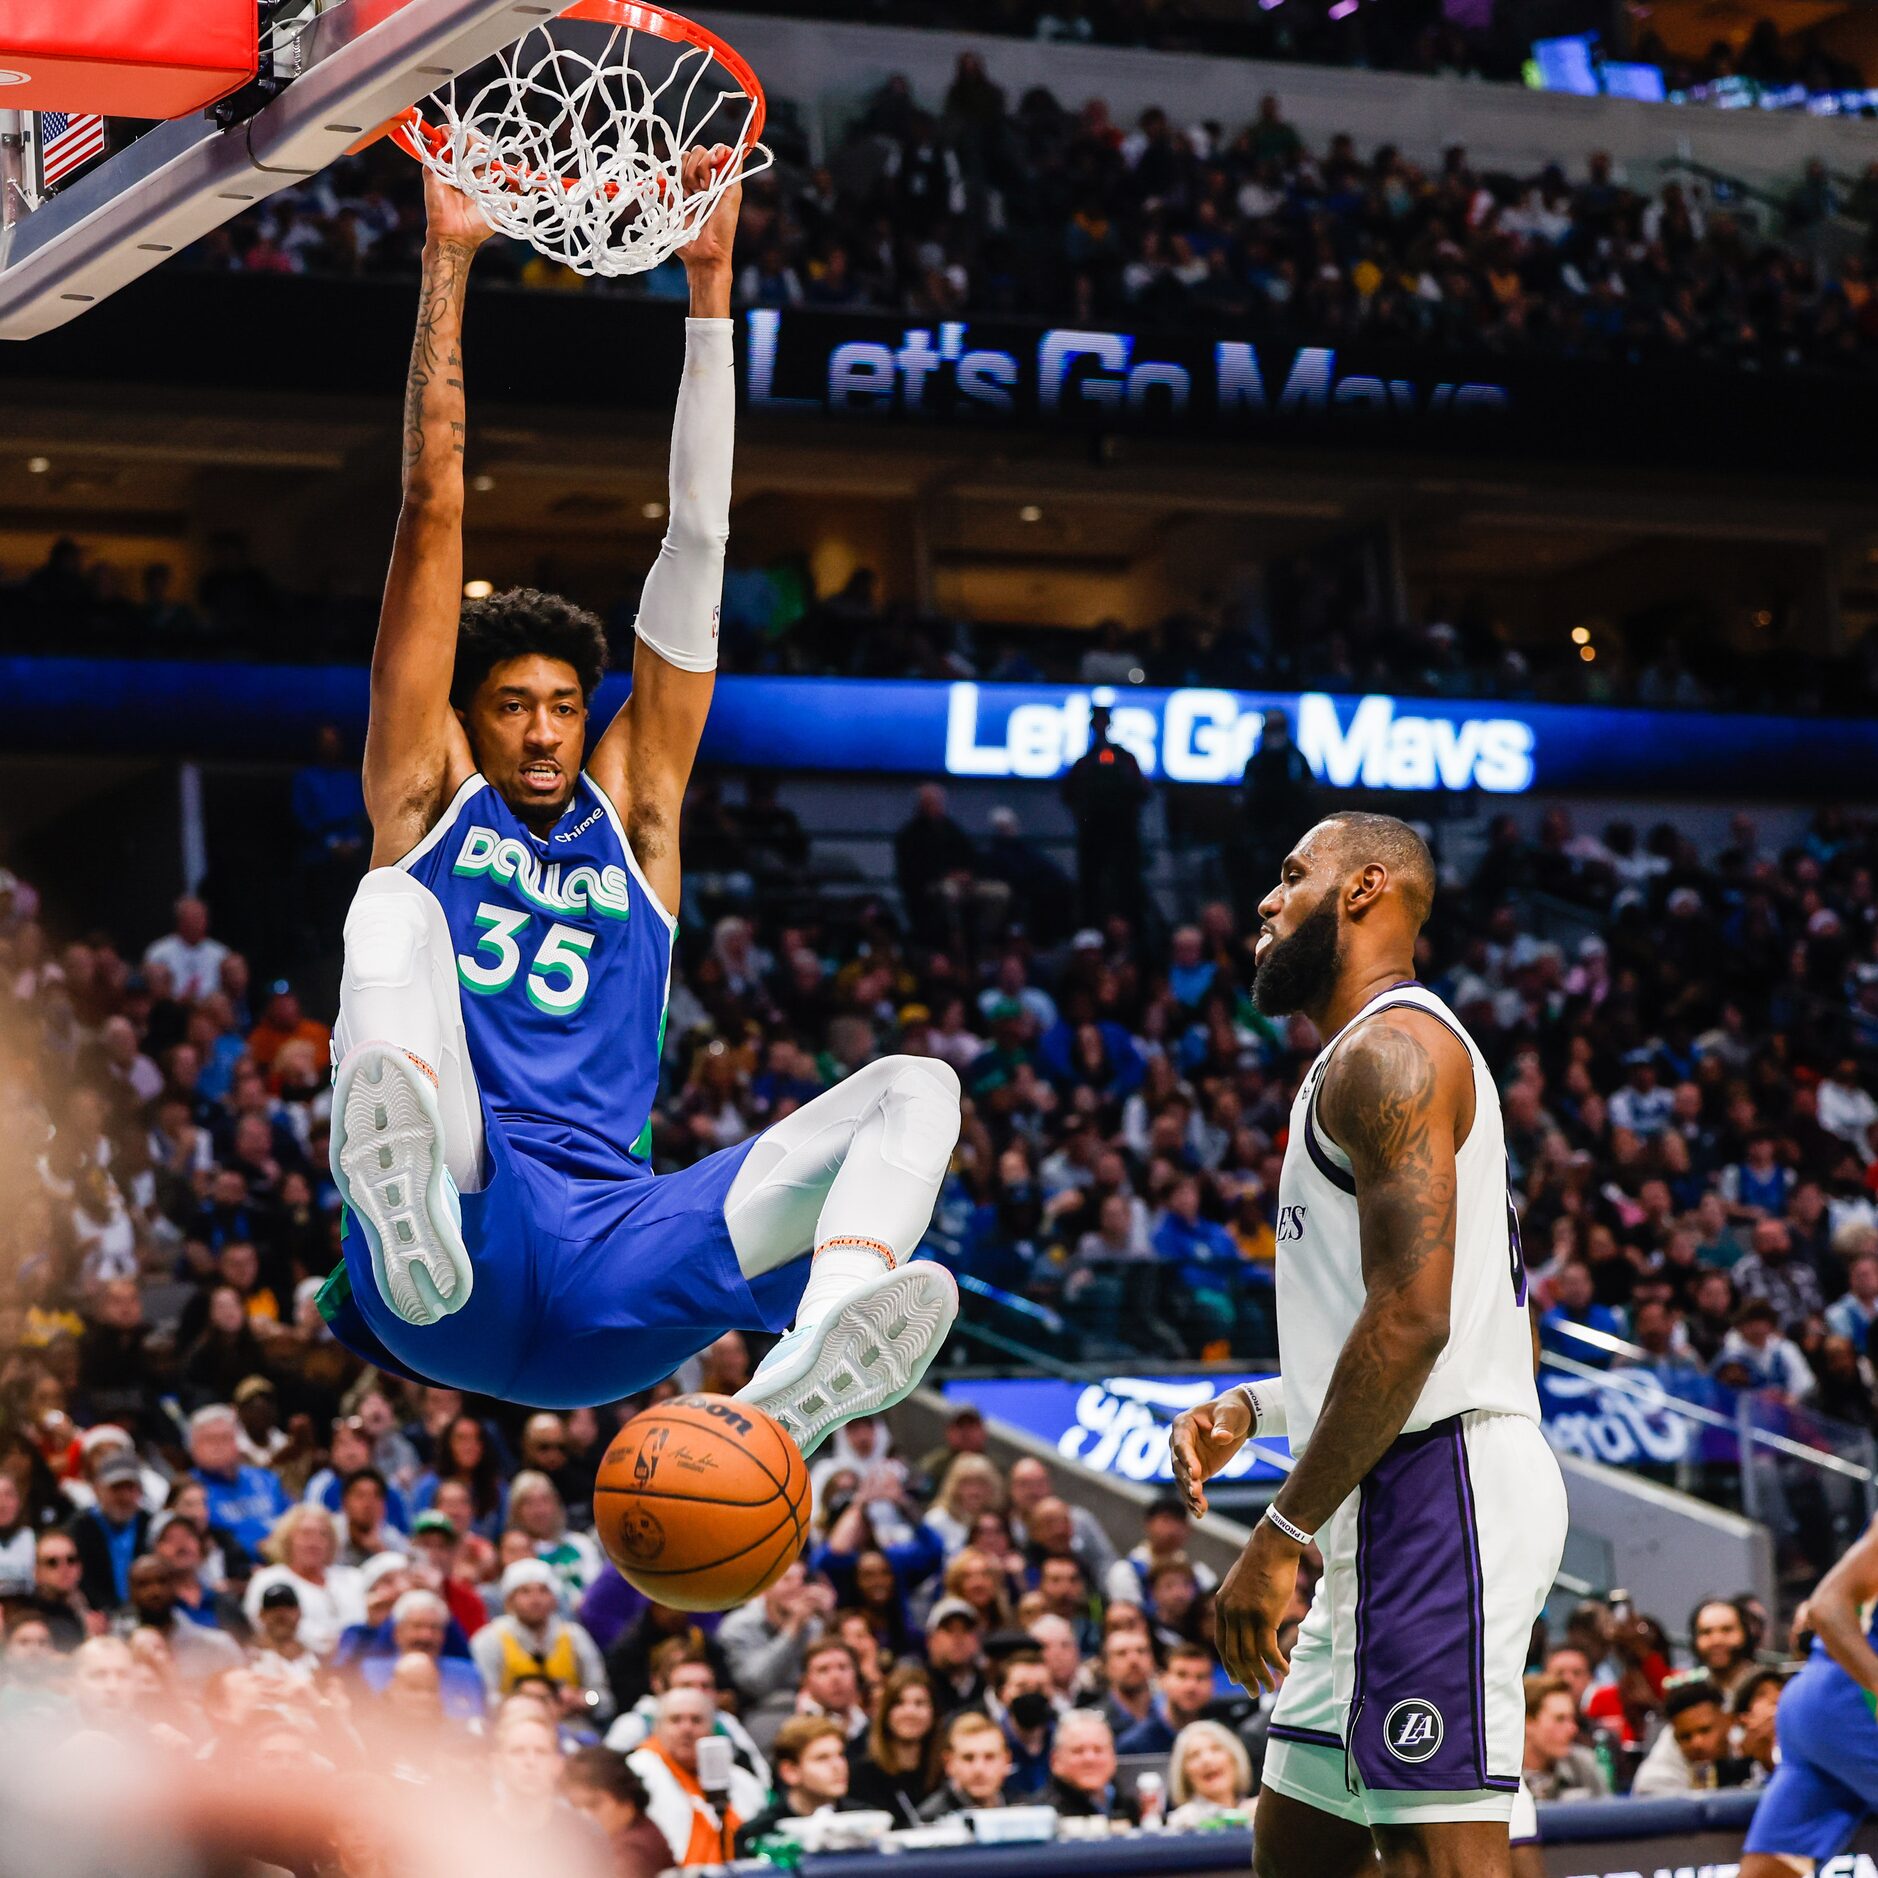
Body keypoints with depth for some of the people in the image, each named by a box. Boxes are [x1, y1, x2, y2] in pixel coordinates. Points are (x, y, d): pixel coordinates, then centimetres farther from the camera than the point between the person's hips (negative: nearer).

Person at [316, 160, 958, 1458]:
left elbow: (698, 544, 24)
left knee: (914, 1091, -17)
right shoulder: (429, 804, 20)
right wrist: (449, 266, 16)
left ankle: (806, 1374, -51)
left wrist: (711, 283, 22)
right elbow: (436, 510, 17)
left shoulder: (631, 814, 26)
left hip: (610, 1282, 3)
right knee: (397, 908, -25)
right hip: (454, 1249, -3)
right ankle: (407, 1216, -59)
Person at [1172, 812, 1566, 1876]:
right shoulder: (1379, 1058, 24)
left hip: (1439, 1483, -11)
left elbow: (1411, 1318, -20)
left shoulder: (1390, 1049, -10)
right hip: (1398, 1502, 11)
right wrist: (1252, 1410, 18)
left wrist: (1284, 1535, -19)